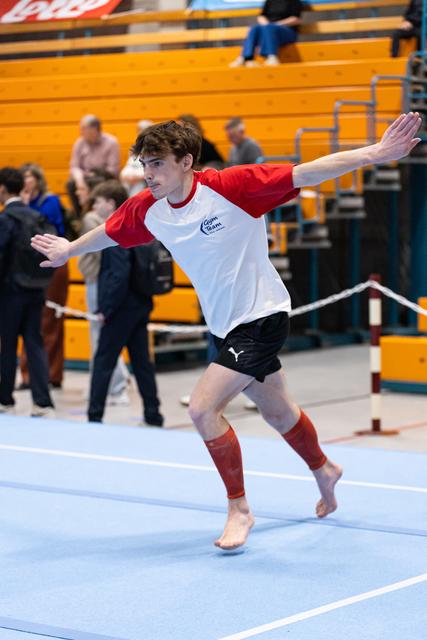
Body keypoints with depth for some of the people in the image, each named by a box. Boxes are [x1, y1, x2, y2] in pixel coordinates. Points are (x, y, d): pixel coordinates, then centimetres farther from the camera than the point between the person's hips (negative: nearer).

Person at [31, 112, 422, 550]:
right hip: (226, 328, 7)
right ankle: (324, 470, 51)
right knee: (276, 413, 23)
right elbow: (109, 233, 15)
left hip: (261, 317, -7)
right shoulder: (146, 209, -6)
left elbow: (306, 174, -26)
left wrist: (375, 153, -34)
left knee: (203, 408, -18)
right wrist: (68, 250, 32)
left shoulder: (230, 186, -24)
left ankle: (238, 508, -2)